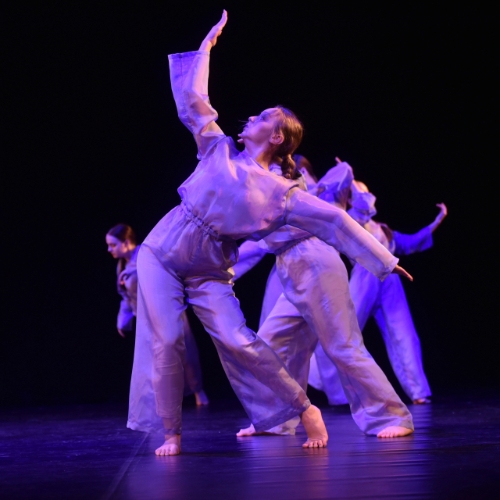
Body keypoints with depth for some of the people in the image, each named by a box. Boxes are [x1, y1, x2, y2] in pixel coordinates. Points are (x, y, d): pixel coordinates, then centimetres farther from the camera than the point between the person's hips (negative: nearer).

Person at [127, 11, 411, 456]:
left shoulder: (281, 193, -4)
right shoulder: (219, 150, 5)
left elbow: (333, 220, -4)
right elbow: (192, 100, 10)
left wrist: (384, 260, -5)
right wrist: (206, 47, 13)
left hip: (208, 273, -2)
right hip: (161, 255, 2)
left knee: (237, 342, -17)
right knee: (164, 343, -7)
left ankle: (304, 407, -3)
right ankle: (171, 433, 5)